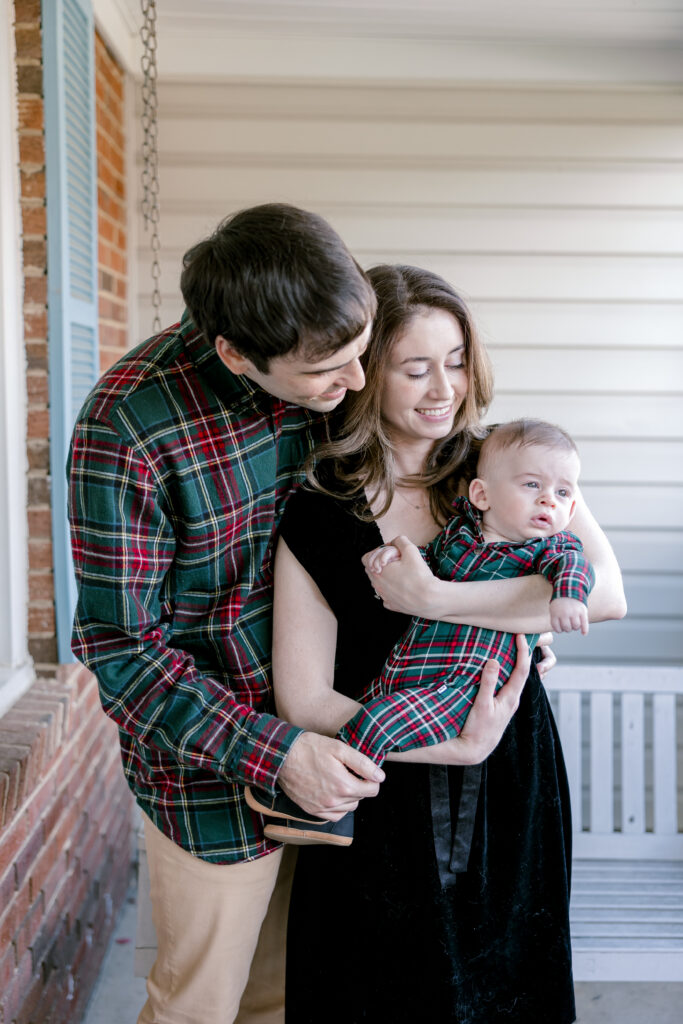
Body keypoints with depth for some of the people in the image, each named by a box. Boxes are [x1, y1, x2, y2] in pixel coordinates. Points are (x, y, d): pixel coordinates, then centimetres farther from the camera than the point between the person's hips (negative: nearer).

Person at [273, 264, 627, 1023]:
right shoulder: (318, 514, -12)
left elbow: (605, 594, -20)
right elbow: (306, 702, -14)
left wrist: (433, 599, -25)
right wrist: (459, 743, -20)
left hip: (511, 790, 2)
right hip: (388, 803, -2)